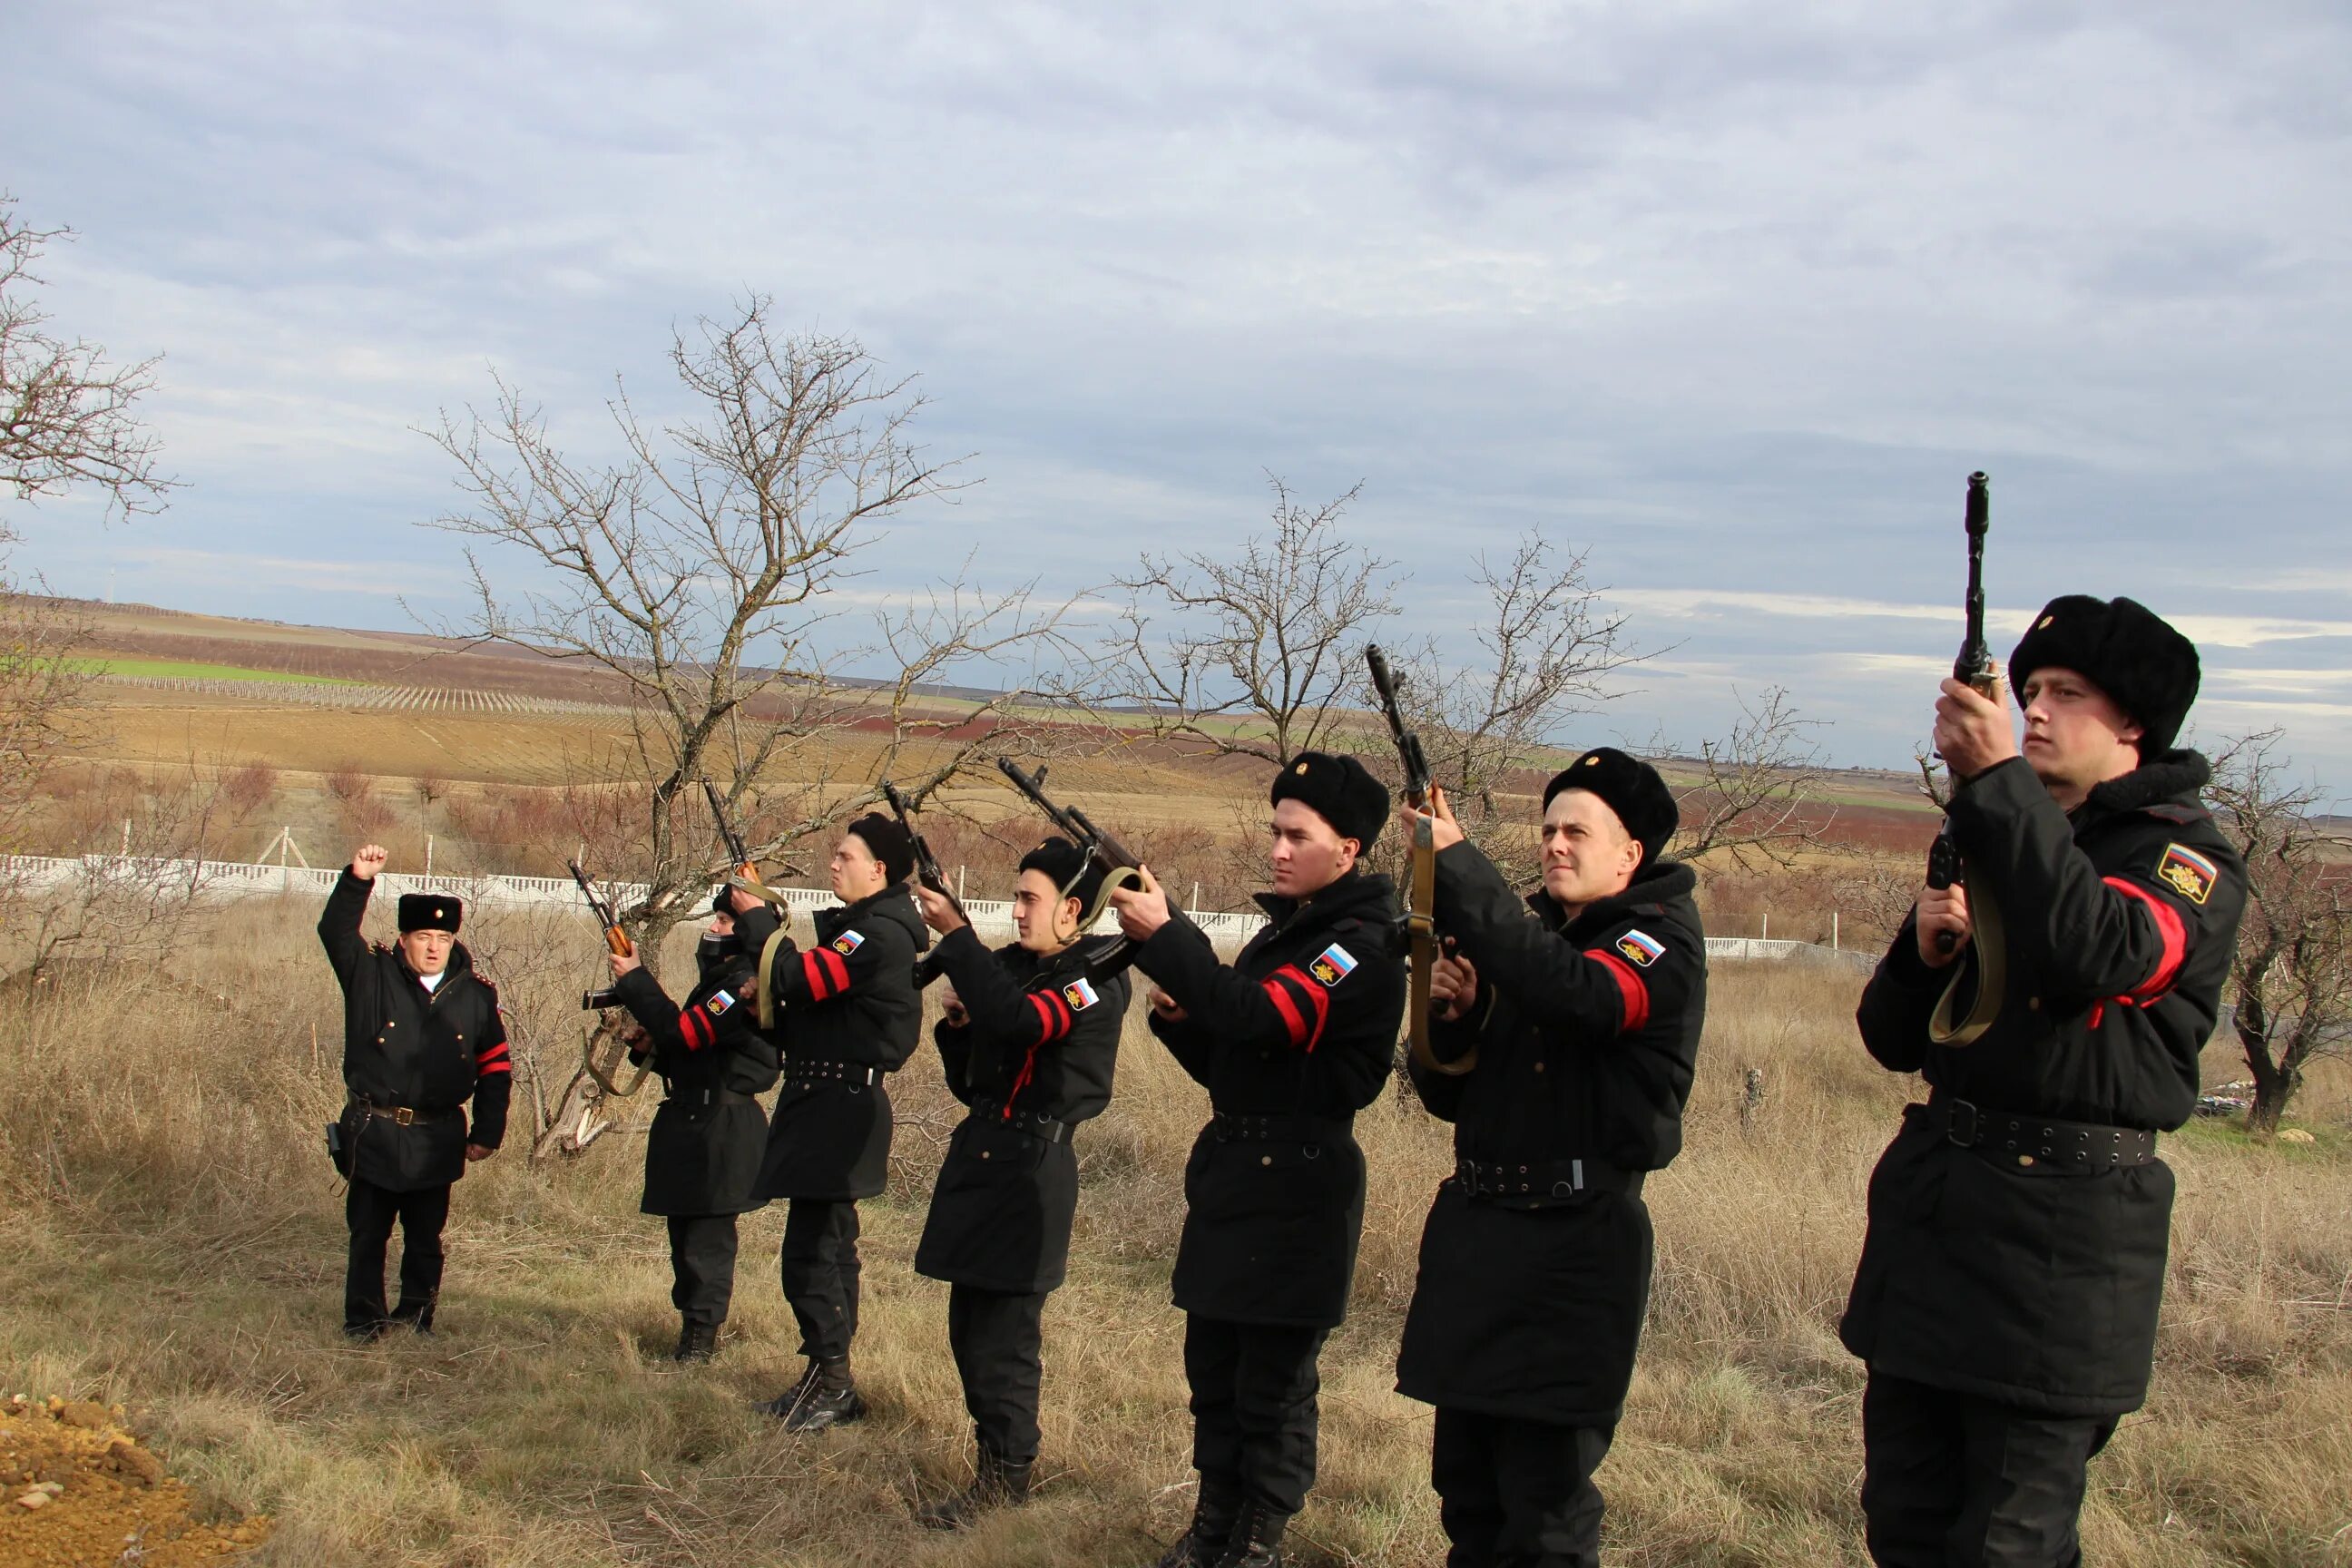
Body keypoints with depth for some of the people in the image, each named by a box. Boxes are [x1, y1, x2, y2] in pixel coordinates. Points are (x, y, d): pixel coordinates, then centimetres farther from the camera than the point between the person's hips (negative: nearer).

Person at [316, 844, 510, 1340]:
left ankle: (416, 1319, 21)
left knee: (425, 1238, 9)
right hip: (374, 1134, -1)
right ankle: (364, 1322, 17)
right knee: (368, 1234, 6)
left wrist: (487, 1131, 4)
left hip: (436, 1143, 1)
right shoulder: (372, 976, 0)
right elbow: (335, 931, -15)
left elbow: (496, 1067, 8)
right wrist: (358, 880, -28)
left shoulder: (476, 995, 4)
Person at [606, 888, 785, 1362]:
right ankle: (693, 1330, 25)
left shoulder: (746, 984, -16)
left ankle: (701, 1337, -1)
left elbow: (683, 1032, -22)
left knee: (706, 1239, -7)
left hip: (721, 1131, -11)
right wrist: (648, 1046, 2)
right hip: (692, 1125, 11)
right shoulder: (721, 980, 18)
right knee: (686, 1234, 16)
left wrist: (634, 980, -13)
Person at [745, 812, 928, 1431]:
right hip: (825, 1102, 11)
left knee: (808, 1248, -9)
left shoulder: (880, 934, -17)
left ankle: (832, 1384, -3)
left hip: (839, 1107, -11)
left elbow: (799, 980, -24)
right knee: (826, 1243, 15)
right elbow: (811, 1001, 16)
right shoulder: (858, 927, 17)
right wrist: (768, 989, -1)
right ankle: (828, 1380, 23)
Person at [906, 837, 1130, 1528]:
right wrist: (957, 1021, -1)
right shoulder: (1010, 964, 13)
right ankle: (997, 1445, 26)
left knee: (1004, 1329, -5)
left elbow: (1019, 1021, -29)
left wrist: (955, 935, -24)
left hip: (1035, 1166, -8)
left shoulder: (1096, 979, -9)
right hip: (979, 1153, 8)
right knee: (969, 1324, 13)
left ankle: (1004, 1476, 7)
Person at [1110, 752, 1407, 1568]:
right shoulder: (1283, 929, 16)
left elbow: (1266, 1014, -27)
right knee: (1214, 1370, 14)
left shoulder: (1364, 941, -12)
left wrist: (1165, 936, -30)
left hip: (1299, 1185, -8)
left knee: (1273, 1381, 0)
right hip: (1231, 1168, 8)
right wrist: (1180, 1017, -2)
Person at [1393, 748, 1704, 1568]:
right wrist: (1454, 1017, -7)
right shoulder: (1527, 933, 13)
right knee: (1466, 1487, 14)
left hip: (1576, 1249, -6)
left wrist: (1458, 864, -29)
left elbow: (1578, 994, -30)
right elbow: (1449, 1095, 15)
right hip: (1474, 1232, 6)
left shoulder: (1664, 938, -6)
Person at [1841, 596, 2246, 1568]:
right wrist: (1927, 945, -5)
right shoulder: (1997, 845, 18)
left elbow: (2097, 954, -28)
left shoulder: (2188, 859, -3)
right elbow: (1895, 1040, 16)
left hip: (2064, 1227, -7)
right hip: (1928, 1194, 7)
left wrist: (1997, 779, -26)